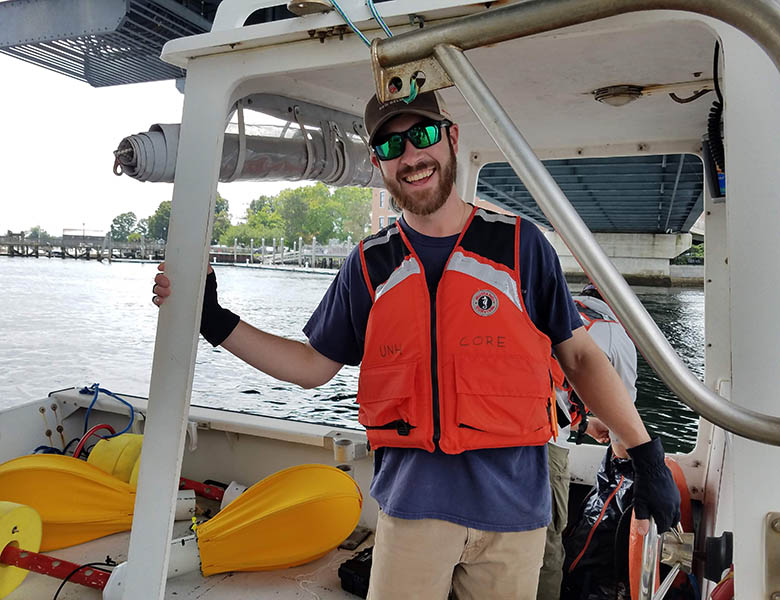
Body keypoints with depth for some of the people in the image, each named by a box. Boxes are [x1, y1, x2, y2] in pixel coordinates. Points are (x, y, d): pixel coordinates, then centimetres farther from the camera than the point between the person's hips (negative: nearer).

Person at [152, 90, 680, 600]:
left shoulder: (519, 243, -2)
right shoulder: (369, 265, 3)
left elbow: (581, 356, 4)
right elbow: (314, 365, 9)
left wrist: (646, 450, 1)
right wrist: (215, 322, 2)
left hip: (514, 501, 0)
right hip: (413, 501, 1)